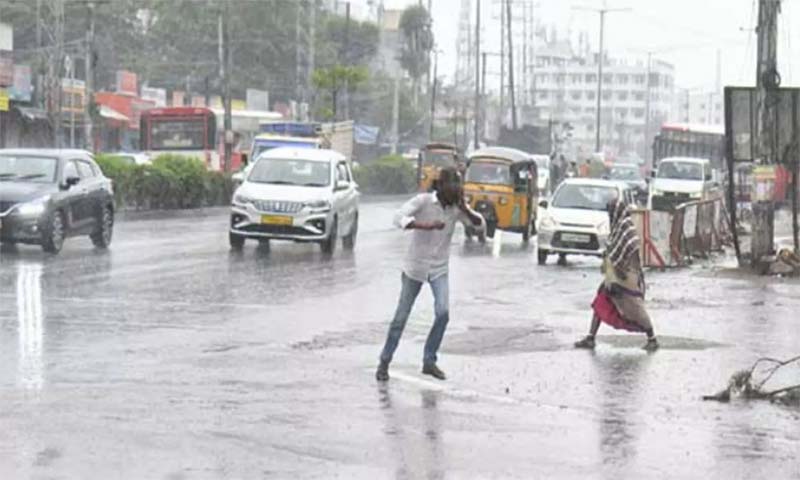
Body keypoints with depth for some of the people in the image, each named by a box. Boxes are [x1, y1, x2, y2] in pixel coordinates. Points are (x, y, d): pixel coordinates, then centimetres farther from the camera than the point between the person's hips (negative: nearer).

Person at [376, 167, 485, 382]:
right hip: (415, 267, -3)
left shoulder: (457, 207, -3)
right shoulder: (423, 201, -16)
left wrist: (465, 209, -24)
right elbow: (399, 217, -30)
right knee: (401, 317, 3)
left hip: (439, 269, 3)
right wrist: (426, 225, -43)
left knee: (443, 312, -16)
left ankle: (429, 361, -2)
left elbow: (481, 225, -8)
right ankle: (384, 362, 18)